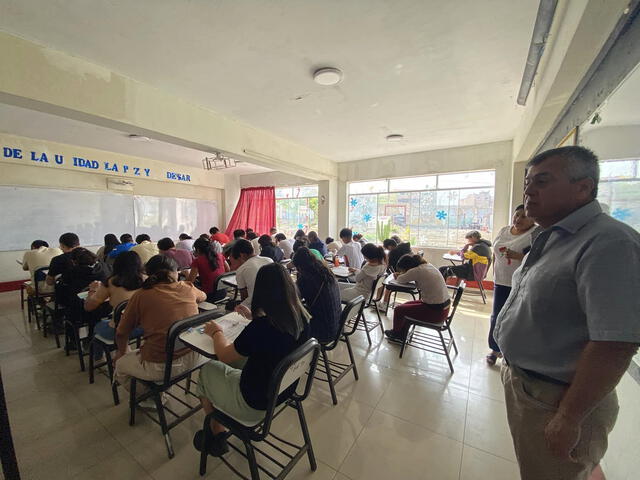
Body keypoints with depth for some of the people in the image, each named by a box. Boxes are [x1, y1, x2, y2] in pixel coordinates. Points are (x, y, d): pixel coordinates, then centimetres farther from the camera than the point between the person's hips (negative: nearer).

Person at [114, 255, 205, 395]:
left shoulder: (140, 296, -9)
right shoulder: (188, 288, -2)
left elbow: (121, 333, 3)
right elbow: (203, 296, 22)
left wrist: (122, 352, 23)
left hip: (160, 367, -5)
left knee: (119, 365, 25)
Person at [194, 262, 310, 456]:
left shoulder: (259, 327, -33)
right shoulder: (301, 318, -14)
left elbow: (224, 355, -13)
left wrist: (217, 332, 4)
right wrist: (254, 317, 17)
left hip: (255, 405, -6)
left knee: (207, 369, 16)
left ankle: (217, 435, 31)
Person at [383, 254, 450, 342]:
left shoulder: (418, 270, -23)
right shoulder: (428, 265, 3)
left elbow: (401, 280, -7)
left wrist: (398, 276, 13)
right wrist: (400, 275, 6)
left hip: (435, 312, -9)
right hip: (443, 307, 9)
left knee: (399, 309, 5)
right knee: (407, 305, 22)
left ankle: (395, 333, 33)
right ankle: (401, 335, 34)